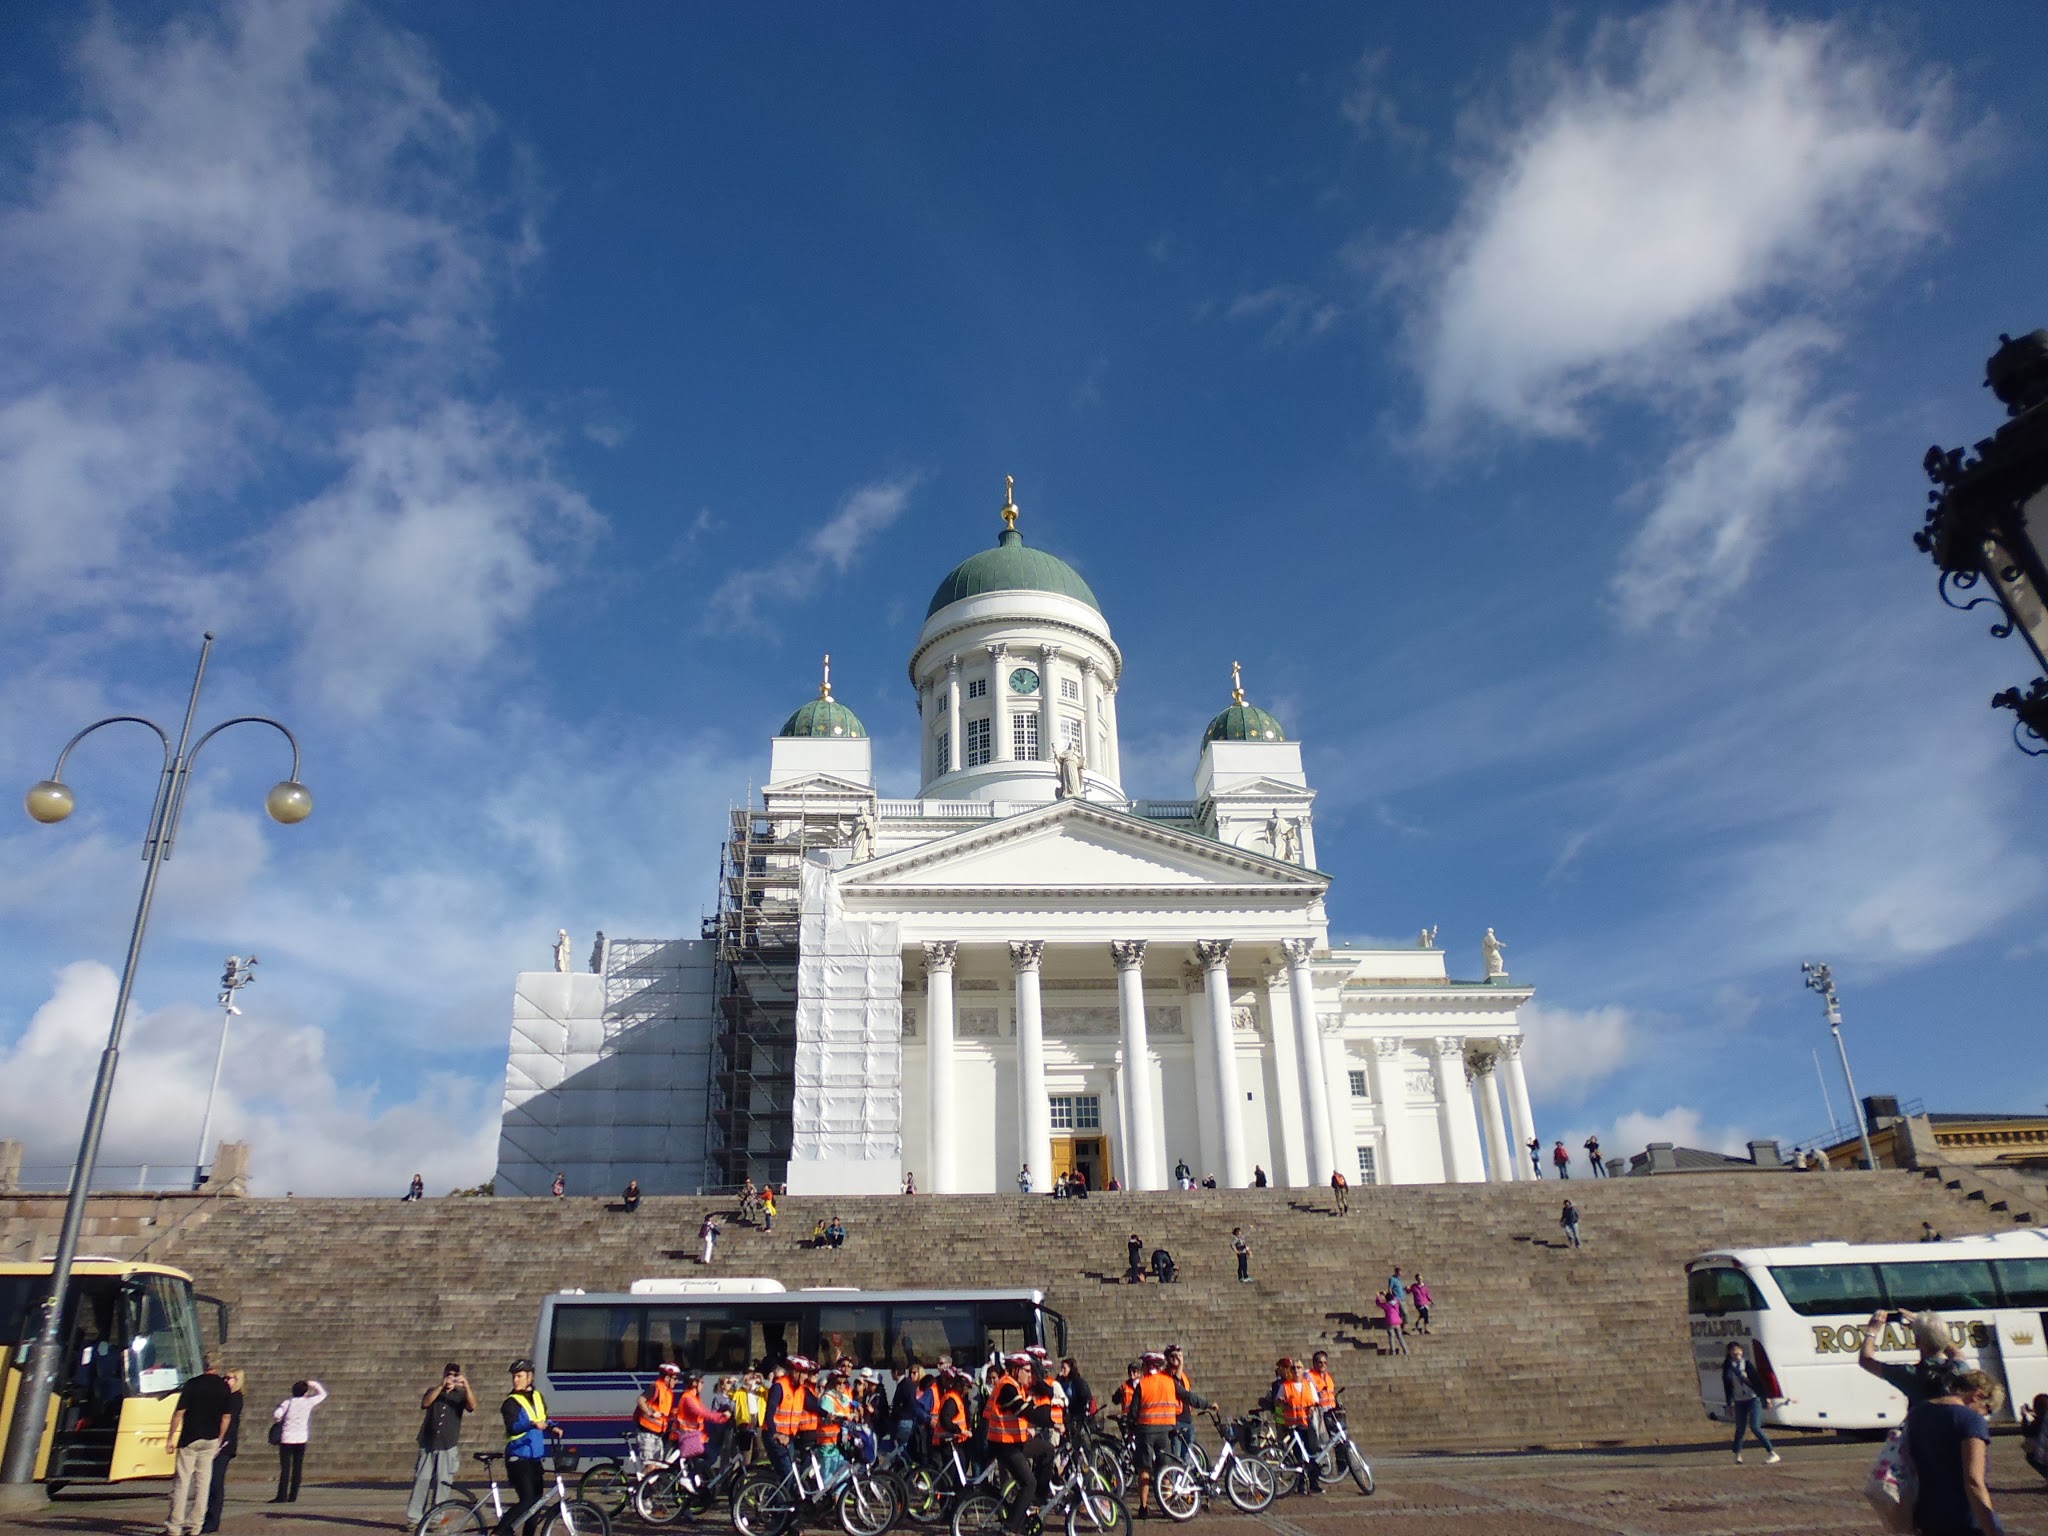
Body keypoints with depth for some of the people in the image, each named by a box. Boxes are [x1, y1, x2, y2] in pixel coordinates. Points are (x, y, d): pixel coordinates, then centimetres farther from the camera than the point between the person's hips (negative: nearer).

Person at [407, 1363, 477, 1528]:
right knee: (421, 1480, -2)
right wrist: (441, 1386, -26)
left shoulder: (460, 1394, 7)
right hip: (428, 1444, 0)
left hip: (449, 1446, 0)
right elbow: (425, 1403, -13)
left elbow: (472, 1406, -12)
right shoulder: (433, 1391, 9)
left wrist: (466, 1386, -28)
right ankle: (413, 1517, 6)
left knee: (443, 1482, -3)